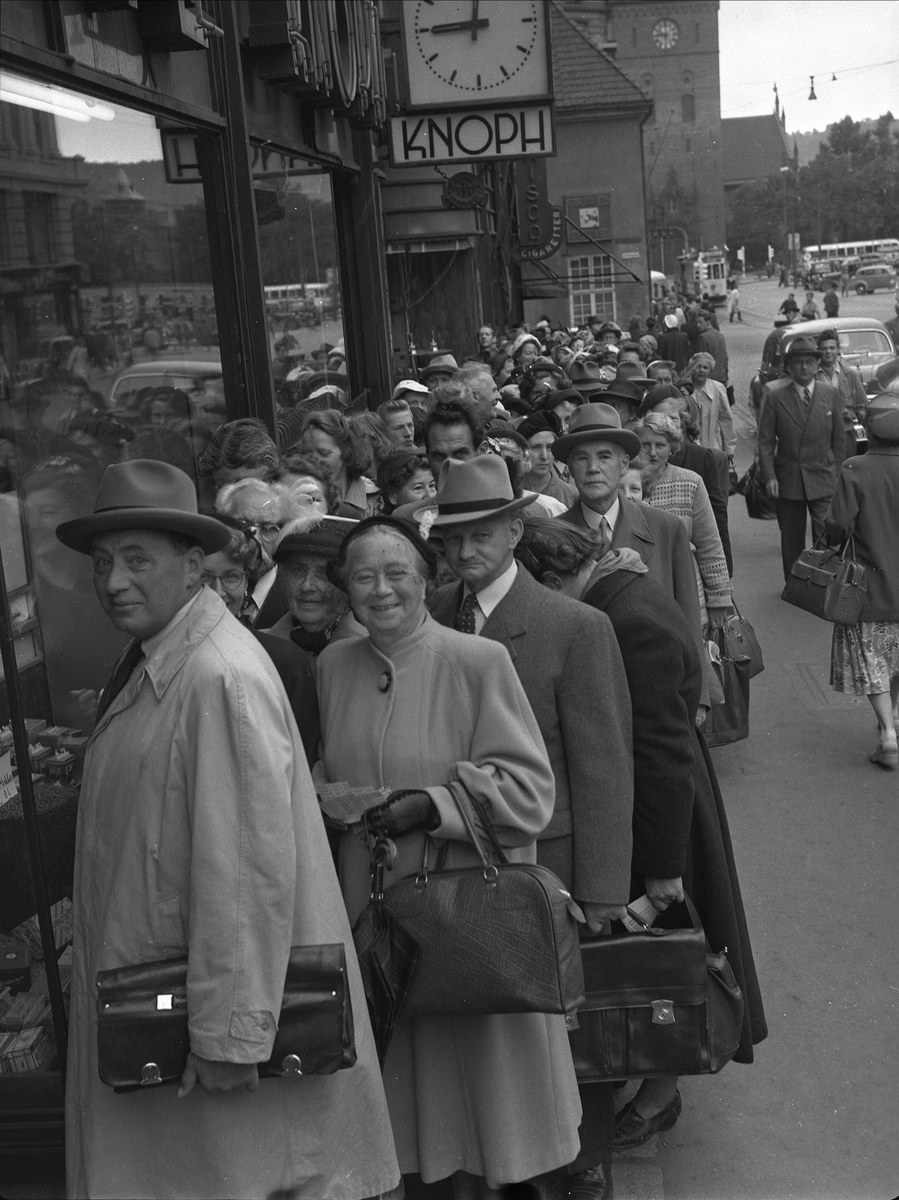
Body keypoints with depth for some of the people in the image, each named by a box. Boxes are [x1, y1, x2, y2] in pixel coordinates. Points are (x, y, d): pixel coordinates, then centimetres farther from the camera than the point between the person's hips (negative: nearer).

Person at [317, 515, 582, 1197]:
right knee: (400, 1072, 13)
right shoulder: (335, 664, 5)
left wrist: (431, 807, -18)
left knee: (475, 1059, 8)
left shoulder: (479, 661, -12)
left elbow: (529, 792, -11)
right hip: (371, 904, 4)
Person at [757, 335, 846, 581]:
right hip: (787, 479, 0)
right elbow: (765, 440, -1)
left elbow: (839, 439, 8)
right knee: (791, 540, 9)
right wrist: (769, 476, -10)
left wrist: (837, 476, 5)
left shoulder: (831, 394, 3)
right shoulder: (774, 396, -1)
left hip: (823, 480, 0)